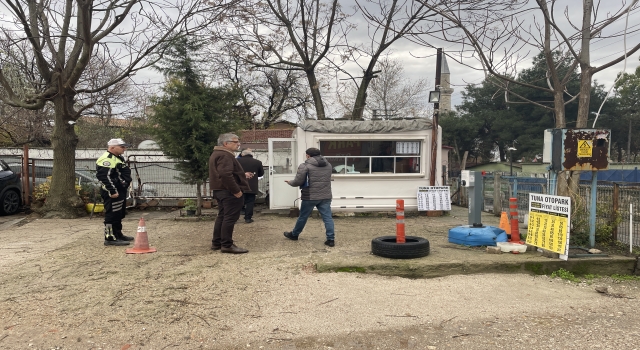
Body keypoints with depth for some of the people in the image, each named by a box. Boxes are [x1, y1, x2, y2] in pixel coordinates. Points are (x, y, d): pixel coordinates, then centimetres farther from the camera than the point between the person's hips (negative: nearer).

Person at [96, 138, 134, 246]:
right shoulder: (106, 159, -17)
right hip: (113, 193, -11)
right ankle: (110, 238, -3)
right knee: (112, 215, -8)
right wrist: (112, 191, -26)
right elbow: (104, 177, -25)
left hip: (120, 192, 11)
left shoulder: (118, 158, 18)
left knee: (119, 215, 18)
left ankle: (118, 234, 29)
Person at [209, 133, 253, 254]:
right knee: (230, 218, -7)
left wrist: (243, 175, 23)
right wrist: (236, 190, -27)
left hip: (221, 190, 11)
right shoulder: (225, 155, -17)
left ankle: (216, 242, 22)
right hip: (229, 192, -11)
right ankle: (227, 245, -4)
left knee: (222, 216, 16)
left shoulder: (217, 153, 20)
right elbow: (226, 174, -30)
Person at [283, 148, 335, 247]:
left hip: (310, 197, -4)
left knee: (303, 217, 12)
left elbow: (298, 181, -9)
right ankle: (331, 239, -2)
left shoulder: (305, 166, -10)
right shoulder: (328, 165, 10)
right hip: (326, 196, 4)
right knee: (327, 217, 3)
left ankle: (294, 234, 30)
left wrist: (289, 182, 10)